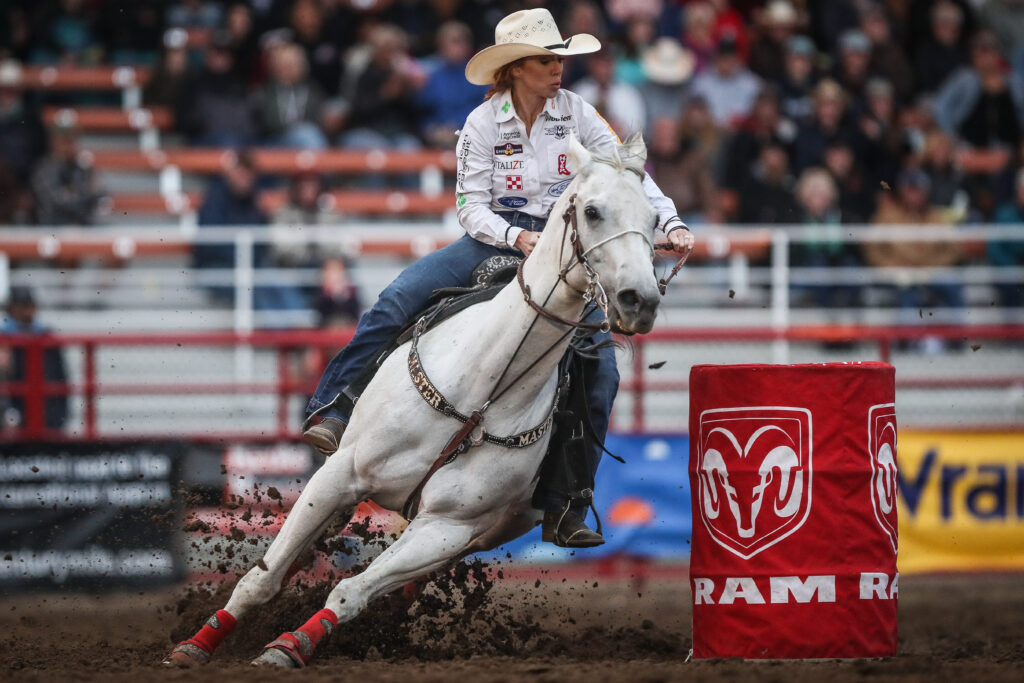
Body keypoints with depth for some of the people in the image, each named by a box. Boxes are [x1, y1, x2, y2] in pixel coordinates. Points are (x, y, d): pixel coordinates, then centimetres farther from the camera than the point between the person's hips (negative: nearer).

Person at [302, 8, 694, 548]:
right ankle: (334, 412, -23)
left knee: (601, 374, -13)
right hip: (495, 240, -1)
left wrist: (671, 224, -14)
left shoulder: (577, 114, 1)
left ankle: (563, 508, -5)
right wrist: (517, 237, -25)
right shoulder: (484, 124, -4)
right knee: (398, 298, -25)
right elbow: (471, 206, -6)